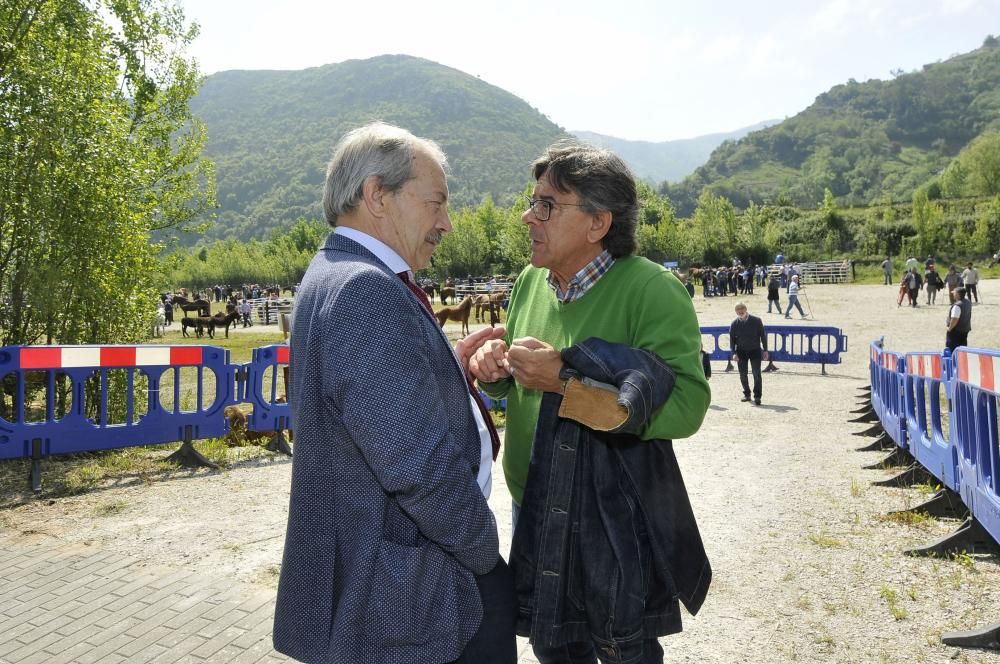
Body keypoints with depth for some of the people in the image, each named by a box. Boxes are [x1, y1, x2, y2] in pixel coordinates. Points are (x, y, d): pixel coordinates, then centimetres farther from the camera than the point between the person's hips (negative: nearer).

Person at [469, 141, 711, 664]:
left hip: (616, 524, -6)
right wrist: (494, 368, -8)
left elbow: (687, 406, -27)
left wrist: (565, 377, -30)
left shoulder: (651, 290, -18)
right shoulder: (530, 282, 2)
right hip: (534, 515, 6)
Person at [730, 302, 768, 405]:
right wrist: (734, 353, -8)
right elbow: (732, 339, 2)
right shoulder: (734, 324, -1)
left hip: (755, 351, -2)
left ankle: (757, 397, -4)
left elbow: (762, 335, 1)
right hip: (741, 352, 2)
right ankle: (747, 394, 24)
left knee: (757, 374, -9)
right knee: (743, 374, 8)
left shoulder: (756, 321, -6)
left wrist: (765, 350, -1)